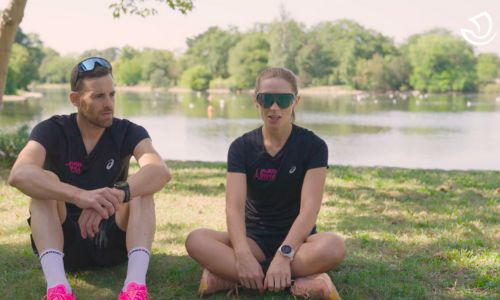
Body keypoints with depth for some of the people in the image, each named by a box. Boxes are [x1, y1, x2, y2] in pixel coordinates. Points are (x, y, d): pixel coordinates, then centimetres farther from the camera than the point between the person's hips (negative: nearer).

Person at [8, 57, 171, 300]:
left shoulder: (128, 132, -5)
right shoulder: (51, 131, -9)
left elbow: (161, 172, -27)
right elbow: (19, 174, -32)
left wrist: (117, 194, -46)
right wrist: (79, 195, -48)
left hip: (111, 239, 1)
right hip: (60, 240, -1)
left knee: (141, 187, -24)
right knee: (44, 182, -26)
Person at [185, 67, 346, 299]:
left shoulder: (313, 146, -6)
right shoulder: (242, 147, -1)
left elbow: (309, 208, -17)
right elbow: (234, 206, -15)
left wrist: (284, 254, -34)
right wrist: (243, 255, -34)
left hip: (296, 239, -1)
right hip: (254, 239, 2)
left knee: (334, 246, -36)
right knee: (196, 241, -28)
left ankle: (229, 277, -29)